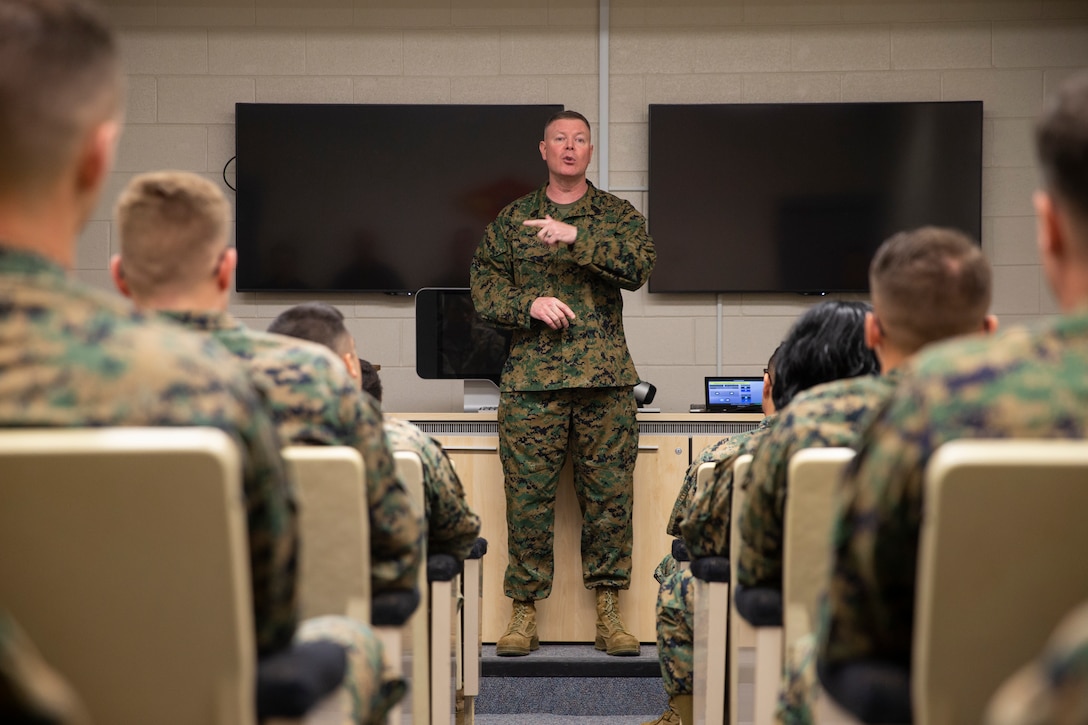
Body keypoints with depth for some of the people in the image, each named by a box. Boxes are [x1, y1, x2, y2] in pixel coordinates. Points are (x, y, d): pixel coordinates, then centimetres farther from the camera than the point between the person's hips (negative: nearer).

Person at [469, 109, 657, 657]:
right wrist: (528, 304, -10)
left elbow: (640, 266, -7)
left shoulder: (617, 215, 11)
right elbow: (484, 283, 8)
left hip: (605, 382, 0)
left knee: (610, 495, 1)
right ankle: (524, 613, 9)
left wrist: (577, 236, -16)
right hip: (531, 380, 0)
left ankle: (608, 614, 10)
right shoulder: (512, 219, 13)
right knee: (528, 497, 0)